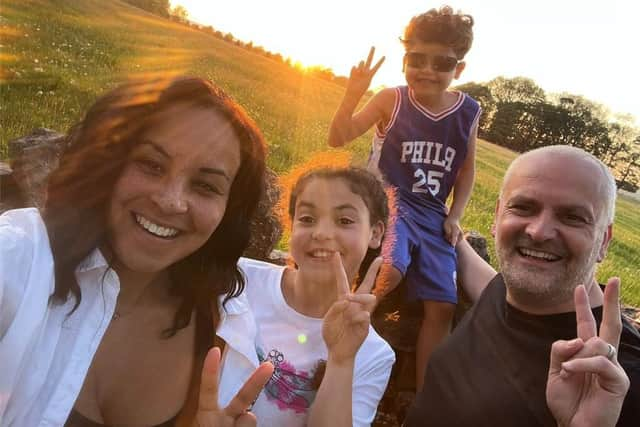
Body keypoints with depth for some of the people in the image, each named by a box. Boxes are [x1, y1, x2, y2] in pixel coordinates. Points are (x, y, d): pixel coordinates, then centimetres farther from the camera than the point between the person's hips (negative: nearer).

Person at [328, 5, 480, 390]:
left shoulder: (468, 112, 4)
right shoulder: (392, 100, -5)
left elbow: (467, 168, 16)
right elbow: (338, 139, -8)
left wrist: (455, 215, 4)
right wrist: (353, 95, -23)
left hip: (432, 214, 4)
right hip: (387, 200, -4)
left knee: (442, 304, -3)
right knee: (389, 270, -34)